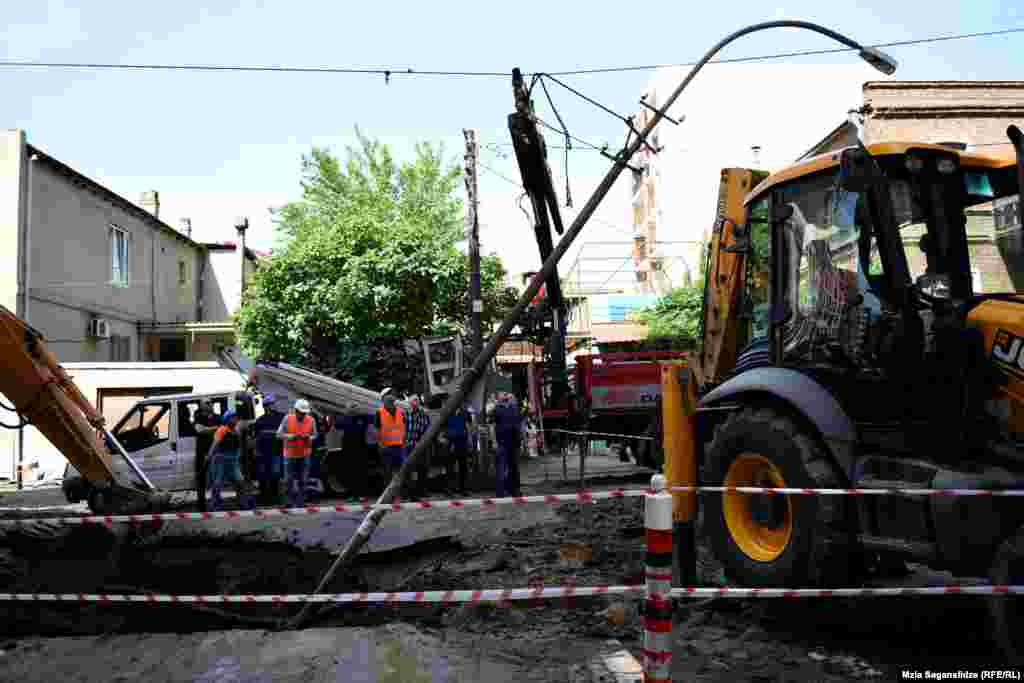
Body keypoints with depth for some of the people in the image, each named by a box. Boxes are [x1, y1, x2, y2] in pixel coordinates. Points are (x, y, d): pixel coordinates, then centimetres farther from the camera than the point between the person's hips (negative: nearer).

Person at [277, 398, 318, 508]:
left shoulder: (311, 420, -1)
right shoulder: (287, 419, -6)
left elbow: (314, 435, 6)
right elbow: (279, 434, -5)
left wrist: (308, 438, -16)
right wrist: (292, 436, -19)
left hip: (304, 455, 1)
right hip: (290, 455, -1)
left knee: (302, 480, 4)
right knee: (289, 480, 3)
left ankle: (300, 503, 14)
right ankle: (291, 501, 21)